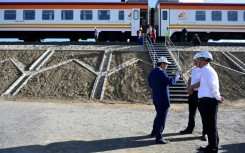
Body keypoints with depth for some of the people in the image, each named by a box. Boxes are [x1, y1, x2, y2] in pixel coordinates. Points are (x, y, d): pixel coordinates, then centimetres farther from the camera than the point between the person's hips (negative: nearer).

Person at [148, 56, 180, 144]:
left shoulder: (151, 73, 9)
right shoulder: (161, 72, -18)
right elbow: (170, 82, -28)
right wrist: (176, 77, -11)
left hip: (156, 99, 9)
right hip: (163, 100, -9)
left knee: (159, 116, 25)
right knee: (161, 119, -2)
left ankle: (154, 132, 38)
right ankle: (159, 138, 4)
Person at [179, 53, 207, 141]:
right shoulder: (194, 69, 12)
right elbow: (190, 79, 16)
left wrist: (191, 88, -15)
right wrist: (189, 88, -2)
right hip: (192, 93, 8)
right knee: (191, 113, 17)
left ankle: (205, 133, 5)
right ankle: (190, 129, 30)